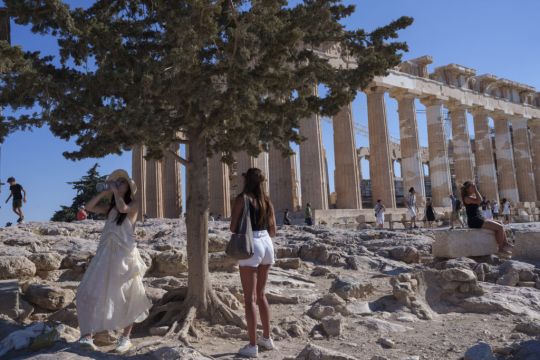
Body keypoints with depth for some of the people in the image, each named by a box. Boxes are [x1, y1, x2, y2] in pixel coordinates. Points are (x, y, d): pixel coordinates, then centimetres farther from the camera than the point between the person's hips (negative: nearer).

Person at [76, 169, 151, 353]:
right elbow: (89, 207, 9)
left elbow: (122, 207, -21)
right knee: (93, 292, -5)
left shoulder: (133, 205, 0)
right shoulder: (110, 208, 17)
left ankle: (125, 337, 14)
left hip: (124, 255, -5)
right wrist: (104, 192, 6)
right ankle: (87, 335, -2)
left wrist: (115, 191, -8)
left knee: (126, 297, 3)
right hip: (106, 254, 5)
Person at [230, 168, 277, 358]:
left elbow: (233, 228, -8)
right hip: (267, 245, 6)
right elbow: (273, 230, 12)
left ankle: (252, 346, 5)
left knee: (249, 298, 1)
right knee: (260, 295, 20)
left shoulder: (242, 199, -7)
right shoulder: (267, 201, 10)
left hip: (251, 246, -6)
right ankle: (267, 338, 27)